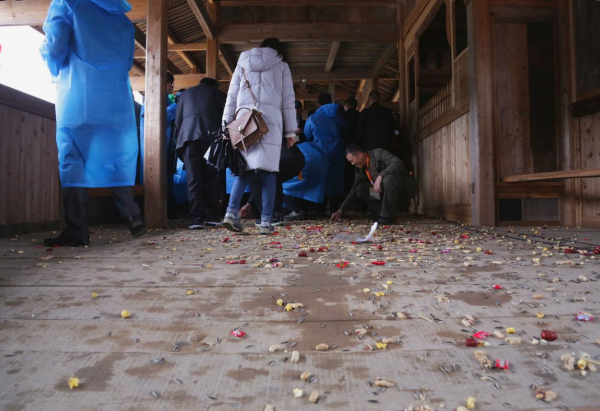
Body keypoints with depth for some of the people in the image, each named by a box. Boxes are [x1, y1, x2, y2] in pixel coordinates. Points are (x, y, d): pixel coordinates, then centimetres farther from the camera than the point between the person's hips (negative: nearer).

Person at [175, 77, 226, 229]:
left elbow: (177, 121, 23)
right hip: (210, 135, -1)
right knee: (211, 176, 2)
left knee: (193, 178, -3)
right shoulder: (218, 94, 23)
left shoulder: (185, 94, 28)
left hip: (189, 136, 1)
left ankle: (196, 218, -9)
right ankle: (212, 216, -2)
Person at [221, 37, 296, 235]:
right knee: (268, 170, -4)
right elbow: (288, 100, 11)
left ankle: (232, 212, -10)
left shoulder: (243, 64, 22)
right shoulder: (281, 66, 17)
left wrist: (226, 125, 12)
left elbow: (231, 97, 15)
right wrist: (290, 131, 10)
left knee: (245, 168, 7)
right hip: (270, 120, -2)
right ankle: (266, 221, -8)